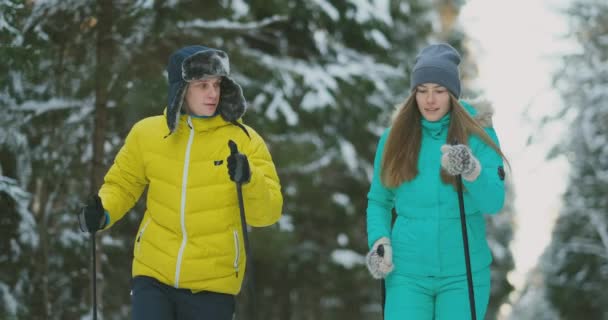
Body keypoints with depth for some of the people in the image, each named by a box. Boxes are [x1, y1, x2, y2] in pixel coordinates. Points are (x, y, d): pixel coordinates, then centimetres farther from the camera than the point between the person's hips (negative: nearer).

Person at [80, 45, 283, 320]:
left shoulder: (243, 140, -7)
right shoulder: (147, 134, -2)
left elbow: (267, 213, -10)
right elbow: (122, 184, 13)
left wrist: (249, 180, -29)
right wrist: (103, 212, -7)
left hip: (212, 284, -1)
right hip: (153, 276, 1)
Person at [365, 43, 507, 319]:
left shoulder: (478, 134, -3)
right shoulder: (395, 138, 3)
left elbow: (493, 202, -13)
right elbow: (379, 201, 12)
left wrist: (470, 169, -32)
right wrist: (379, 242, -6)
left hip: (463, 273, -1)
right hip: (407, 271, 1)